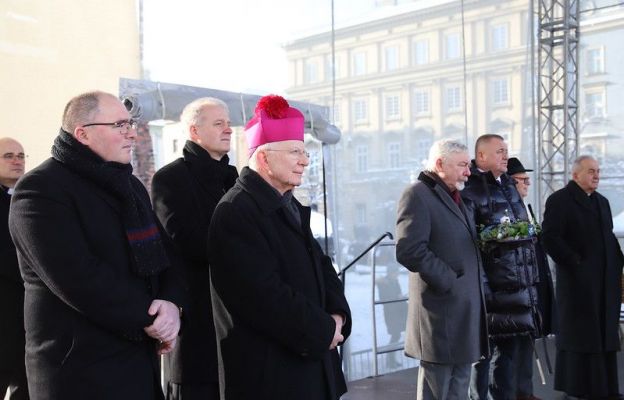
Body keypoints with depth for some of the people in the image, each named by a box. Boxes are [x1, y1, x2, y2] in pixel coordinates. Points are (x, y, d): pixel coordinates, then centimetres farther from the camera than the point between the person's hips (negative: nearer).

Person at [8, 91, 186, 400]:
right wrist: (146, 319, -15)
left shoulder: (131, 186, 14)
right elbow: (77, 277, -23)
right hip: (80, 367, -8)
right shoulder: (40, 189, -13)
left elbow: (164, 254, 12)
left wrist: (171, 302, -9)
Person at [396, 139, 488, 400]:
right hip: (442, 308, -9)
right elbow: (410, 250, -23)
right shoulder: (418, 195, -12)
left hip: (465, 305, 9)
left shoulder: (453, 196, 18)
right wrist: (449, 281, -18)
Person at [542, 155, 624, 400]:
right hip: (578, 282, -7)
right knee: (580, 335, 0)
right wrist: (575, 262, -15)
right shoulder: (559, 200, -6)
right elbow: (550, 239, -15)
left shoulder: (602, 202, 18)